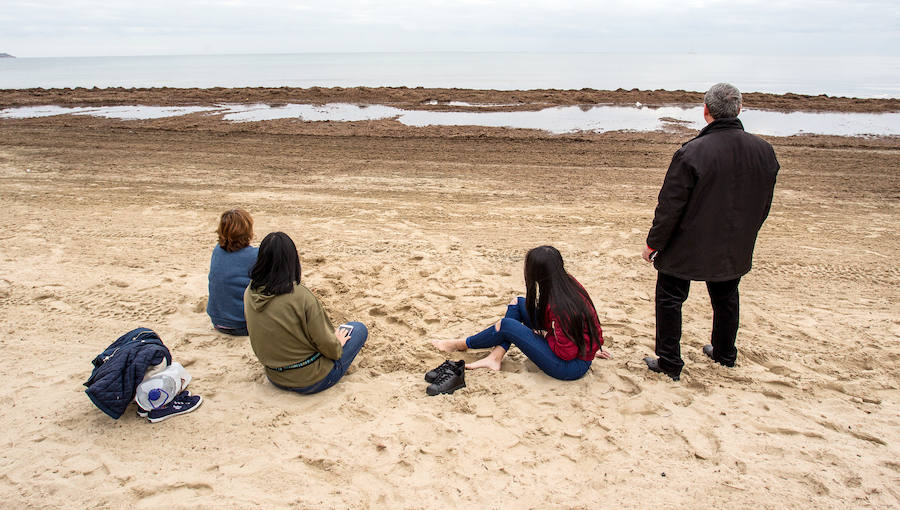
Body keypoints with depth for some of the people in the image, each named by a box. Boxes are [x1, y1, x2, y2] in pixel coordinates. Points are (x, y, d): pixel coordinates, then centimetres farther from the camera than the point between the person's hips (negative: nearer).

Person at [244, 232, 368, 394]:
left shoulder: (249, 293, -9)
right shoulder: (300, 296, -28)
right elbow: (327, 345, -20)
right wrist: (338, 344, 2)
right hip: (310, 381, -7)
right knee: (359, 329, 13)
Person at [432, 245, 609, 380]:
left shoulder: (558, 306, -30)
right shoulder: (569, 281, -5)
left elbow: (566, 352, -25)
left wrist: (546, 335, -8)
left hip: (572, 366, -9)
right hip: (580, 347, 9)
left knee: (506, 325, -11)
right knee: (518, 304, 4)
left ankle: (461, 345, 14)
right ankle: (495, 357, 2)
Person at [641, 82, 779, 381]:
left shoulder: (692, 153, -23)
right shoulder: (764, 151, -3)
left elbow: (670, 206, -19)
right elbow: (763, 207, 8)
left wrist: (654, 243, -7)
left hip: (687, 247, -6)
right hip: (734, 250, 6)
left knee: (669, 299, 11)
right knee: (726, 299, 24)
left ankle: (669, 363, 17)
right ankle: (724, 354, 42)